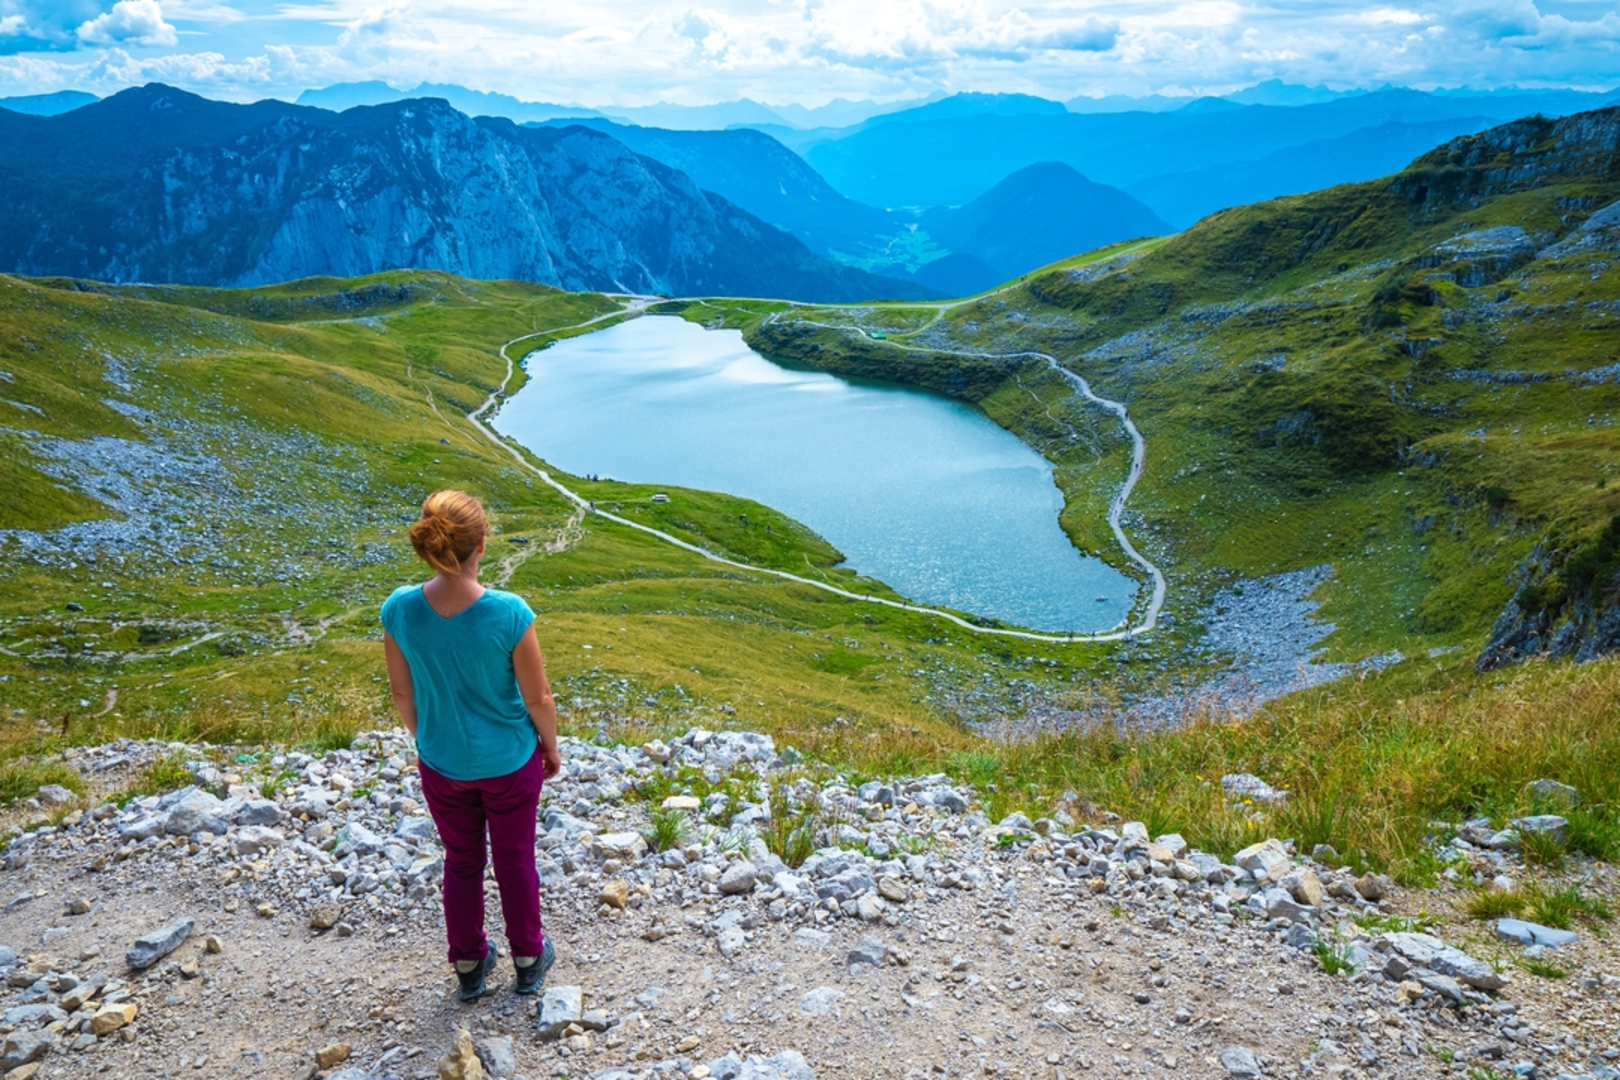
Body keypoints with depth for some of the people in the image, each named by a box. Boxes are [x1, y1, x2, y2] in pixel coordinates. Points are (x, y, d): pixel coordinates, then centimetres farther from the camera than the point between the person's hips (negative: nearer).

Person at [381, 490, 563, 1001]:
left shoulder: (399, 610, -20)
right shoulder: (509, 614, -29)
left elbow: (402, 691, -4)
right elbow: (538, 698, -17)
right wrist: (551, 748, 3)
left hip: (441, 763, 2)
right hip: (509, 761, -2)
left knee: (462, 861, 24)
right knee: (515, 860, 21)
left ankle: (469, 966, 43)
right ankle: (528, 960, 41)